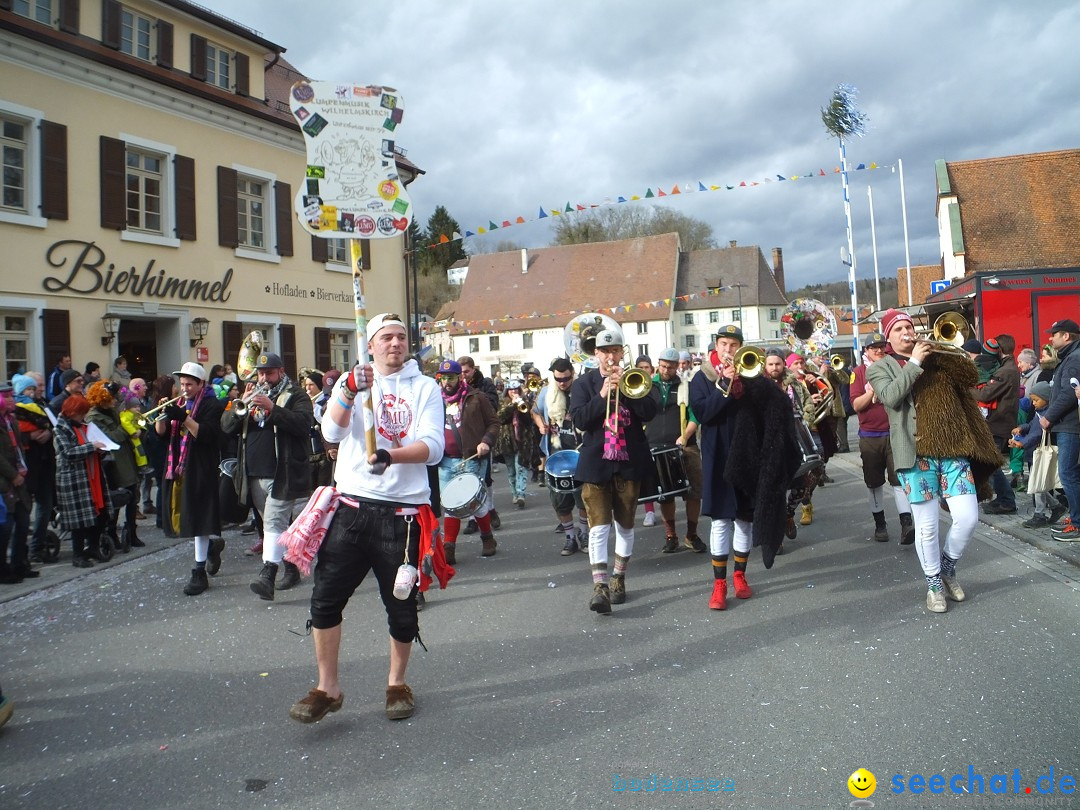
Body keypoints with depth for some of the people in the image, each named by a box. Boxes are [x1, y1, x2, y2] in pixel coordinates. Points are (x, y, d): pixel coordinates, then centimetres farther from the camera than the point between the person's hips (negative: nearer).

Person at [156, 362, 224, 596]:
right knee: (181, 516, 11)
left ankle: (199, 572, 0)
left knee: (197, 518, -6)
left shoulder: (211, 405, -4)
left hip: (201, 469, -7)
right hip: (177, 467, 7)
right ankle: (213, 543, 35)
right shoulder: (179, 404, 16)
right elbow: (161, 433, 12)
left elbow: (206, 434, -17)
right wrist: (162, 414, -6)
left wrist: (183, 418, -26)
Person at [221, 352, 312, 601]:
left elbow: (303, 422, -18)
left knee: (274, 523, -15)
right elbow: (226, 426, 9)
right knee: (277, 524, 14)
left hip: (282, 475, -7)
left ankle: (267, 576, -21)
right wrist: (241, 406, -9)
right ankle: (291, 567, 26)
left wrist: (272, 408, -27)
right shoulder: (252, 394, 18)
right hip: (254, 474, 7)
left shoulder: (295, 395, 0)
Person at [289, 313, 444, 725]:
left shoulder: (425, 387, 4)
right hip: (353, 506, 1)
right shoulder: (352, 382, 7)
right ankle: (327, 687, 17)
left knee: (402, 605, 8)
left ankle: (397, 683, 29)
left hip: (402, 510, -1)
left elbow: (433, 446, -8)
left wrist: (392, 455, -25)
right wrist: (349, 391, -28)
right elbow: (332, 432, -10)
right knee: (325, 598, 0)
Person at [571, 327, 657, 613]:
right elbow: (579, 420, -8)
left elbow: (650, 412, -8)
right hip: (596, 464, -2)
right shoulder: (584, 383, 4)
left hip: (629, 462, 2)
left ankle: (618, 579, 26)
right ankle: (600, 587, -12)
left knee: (625, 525, 12)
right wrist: (603, 395, -19)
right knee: (598, 526, -10)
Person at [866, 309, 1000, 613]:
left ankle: (948, 567, 26)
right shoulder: (881, 368, 5)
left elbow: (971, 376, 6)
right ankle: (934, 584, 20)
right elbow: (891, 396, -13)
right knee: (926, 526, 1)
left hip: (953, 449, 4)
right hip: (916, 454, -3)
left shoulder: (937, 357, 18)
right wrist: (914, 363, -12)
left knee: (968, 518, 0)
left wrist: (942, 350, -4)